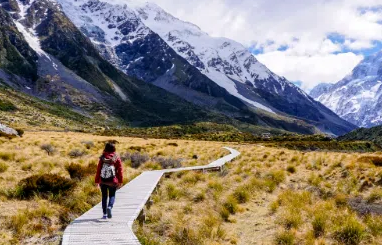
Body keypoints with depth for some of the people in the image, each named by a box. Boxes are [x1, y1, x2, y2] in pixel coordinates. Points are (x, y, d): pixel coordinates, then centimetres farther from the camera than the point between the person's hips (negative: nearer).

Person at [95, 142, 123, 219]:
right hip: (113, 181, -1)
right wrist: (120, 181, 3)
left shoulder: (102, 158, -2)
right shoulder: (117, 158, -5)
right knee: (112, 195, 11)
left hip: (103, 181, 1)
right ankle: (109, 207, -18)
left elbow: (98, 169, 0)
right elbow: (120, 170, -4)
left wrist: (97, 181, 7)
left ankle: (104, 214, 12)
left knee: (104, 196, 12)